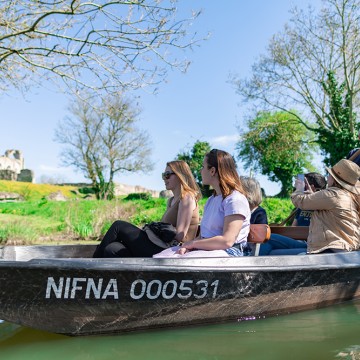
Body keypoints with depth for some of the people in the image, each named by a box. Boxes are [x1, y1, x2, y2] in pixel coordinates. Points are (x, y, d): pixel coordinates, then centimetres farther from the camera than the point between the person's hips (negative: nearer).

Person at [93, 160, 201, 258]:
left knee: (118, 226, -5)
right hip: (162, 247, 9)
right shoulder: (171, 201, 23)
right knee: (111, 249, -7)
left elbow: (179, 235, -14)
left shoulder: (187, 198, -6)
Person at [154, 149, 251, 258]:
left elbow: (227, 241, -18)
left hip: (226, 253, -8)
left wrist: (192, 243, -8)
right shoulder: (211, 200, 22)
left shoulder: (235, 199, -8)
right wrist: (186, 247, -5)